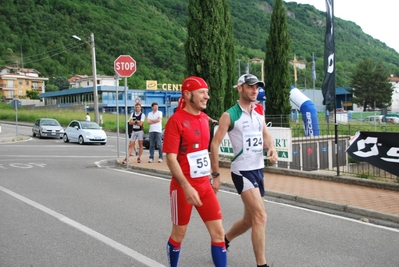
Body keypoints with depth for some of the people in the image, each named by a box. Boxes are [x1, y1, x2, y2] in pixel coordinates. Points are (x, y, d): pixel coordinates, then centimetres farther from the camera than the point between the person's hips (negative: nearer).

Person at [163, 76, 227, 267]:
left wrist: (213, 177, 18)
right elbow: (170, 158, -19)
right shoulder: (176, 120, -14)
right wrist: (187, 187, -27)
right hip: (184, 187, -6)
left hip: (204, 185, 6)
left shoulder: (204, 118, 7)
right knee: (179, 234, 10)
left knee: (218, 232, 4)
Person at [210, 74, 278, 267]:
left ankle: (223, 241, 41)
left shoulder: (259, 112, 10)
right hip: (242, 171, -7)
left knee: (249, 220, 16)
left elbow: (266, 135, 21)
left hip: (258, 169, 7)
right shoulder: (229, 115, -10)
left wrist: (271, 148, -2)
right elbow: (215, 143, -9)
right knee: (260, 216, -16)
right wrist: (215, 173, -10)